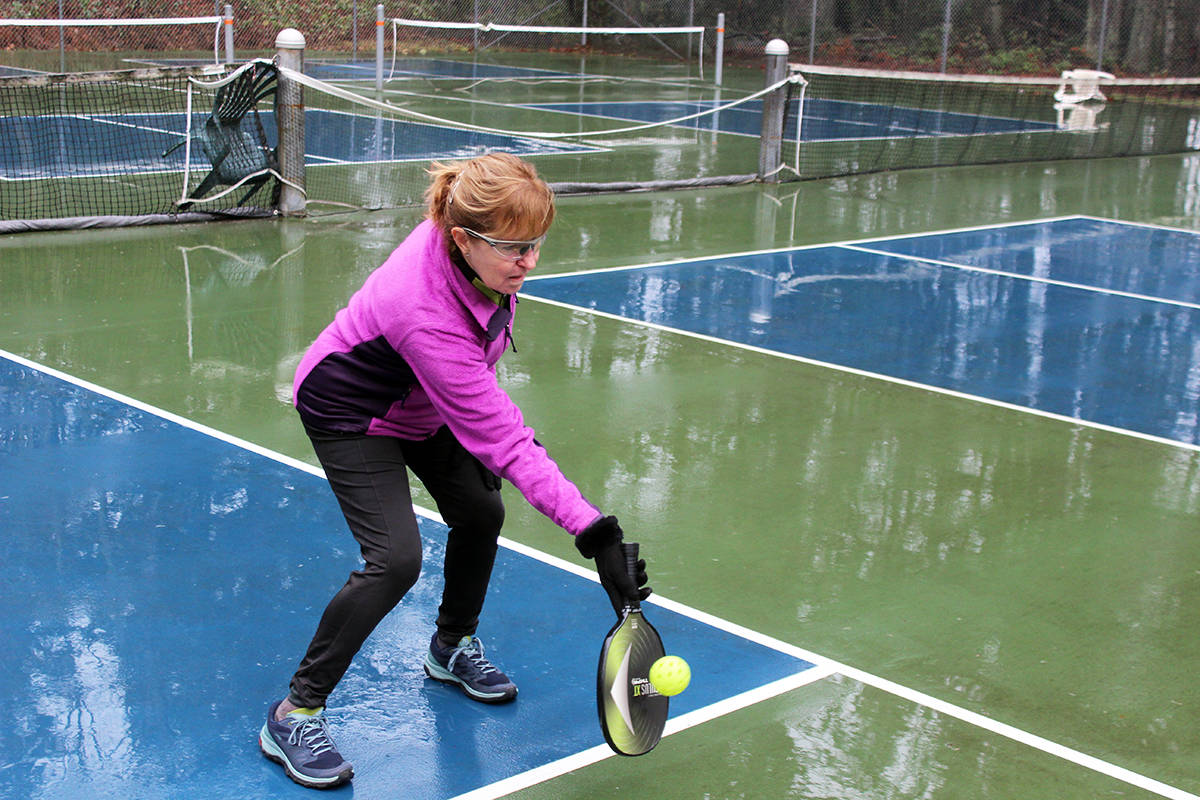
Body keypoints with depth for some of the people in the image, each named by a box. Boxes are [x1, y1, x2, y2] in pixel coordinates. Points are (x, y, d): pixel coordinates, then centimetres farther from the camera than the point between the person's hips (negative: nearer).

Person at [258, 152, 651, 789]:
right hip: (351, 413, -8)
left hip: (426, 399, 8)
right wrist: (593, 532, -44)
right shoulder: (424, 315, -44)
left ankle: (452, 647, 39)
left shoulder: (483, 255, -22)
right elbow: (504, 441, -42)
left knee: (480, 512, 11)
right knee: (395, 558, -19)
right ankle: (294, 715, -5)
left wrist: (499, 417, 12)